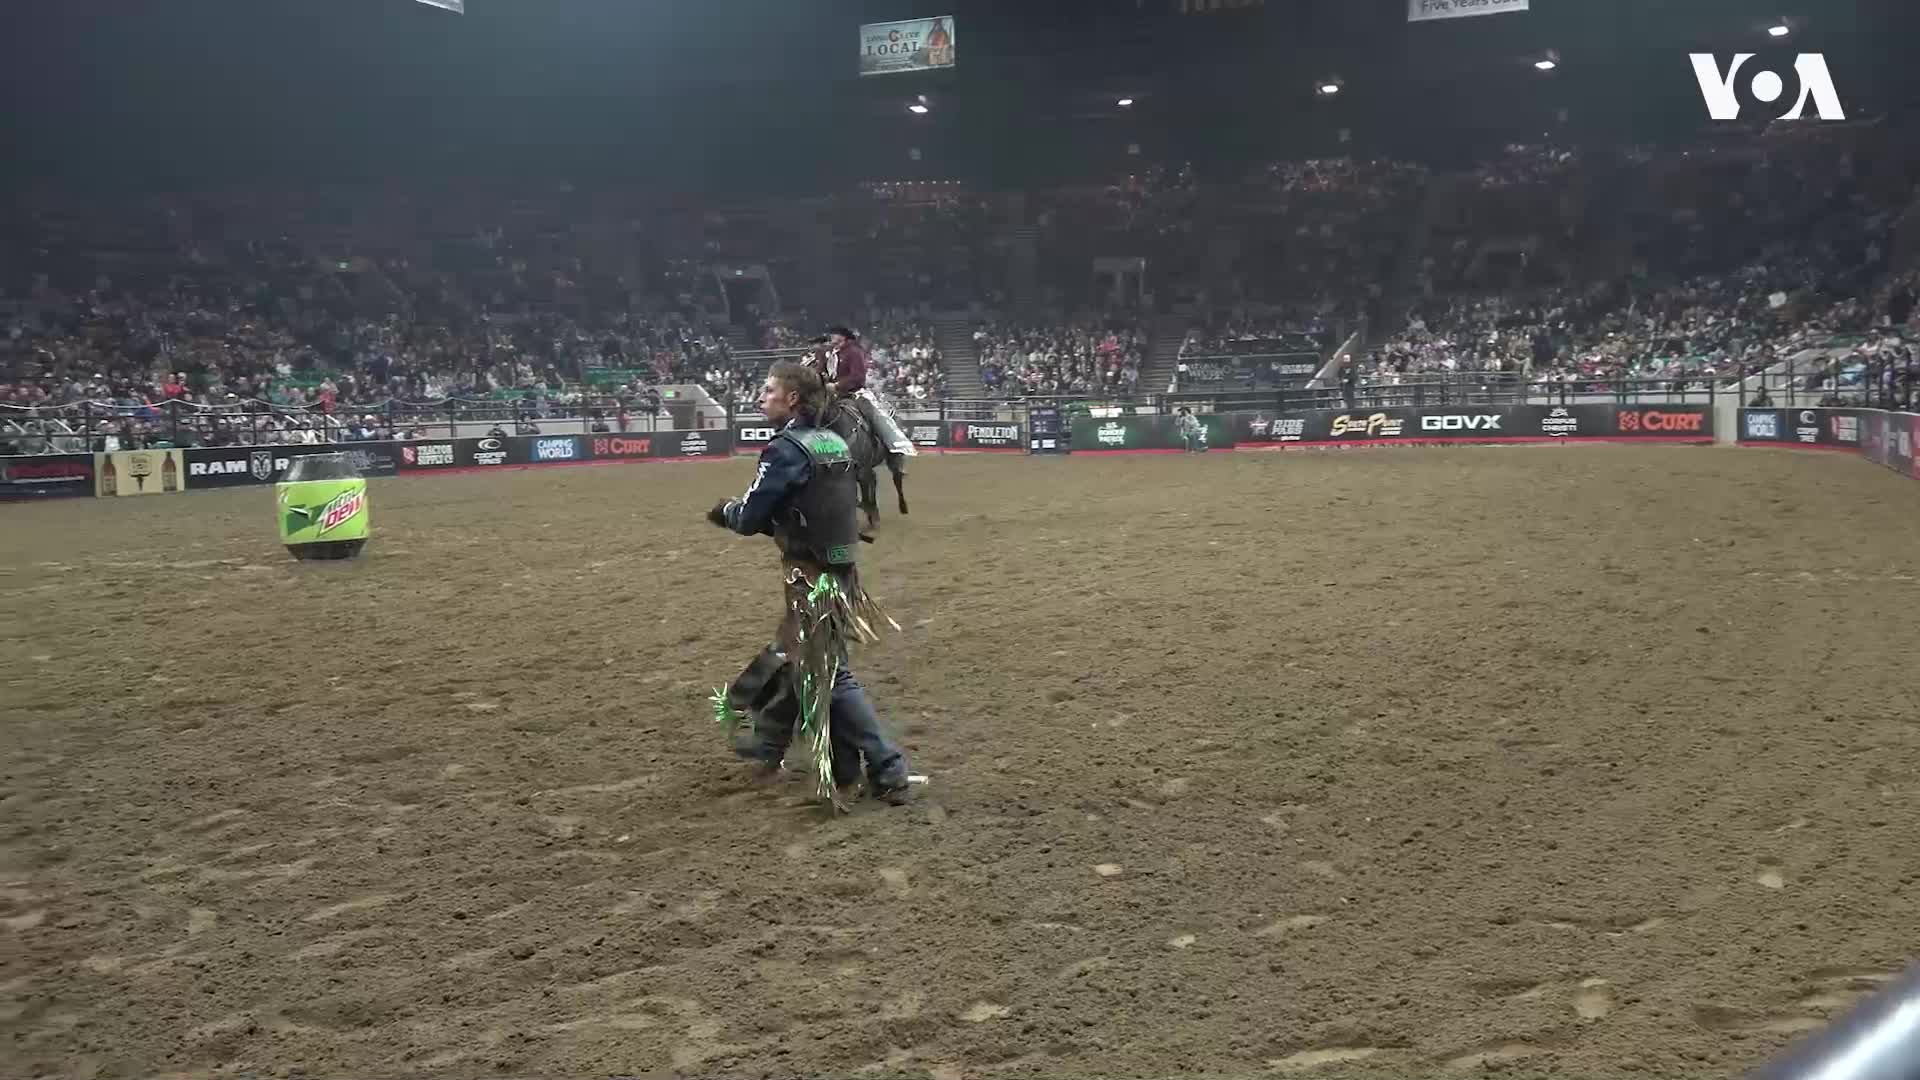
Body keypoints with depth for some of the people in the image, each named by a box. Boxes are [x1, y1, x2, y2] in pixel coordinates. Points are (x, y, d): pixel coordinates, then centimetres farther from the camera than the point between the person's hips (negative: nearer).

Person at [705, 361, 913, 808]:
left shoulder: (786, 450, -18)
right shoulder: (835, 444, 8)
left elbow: (750, 519, -17)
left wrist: (724, 511, 5)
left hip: (813, 578, -9)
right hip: (840, 568, 9)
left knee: (828, 675, -3)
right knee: (791, 657, 24)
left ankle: (888, 773, 0)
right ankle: (767, 744, 41)